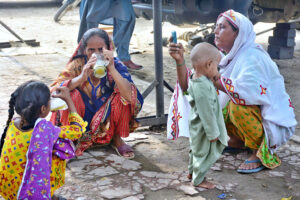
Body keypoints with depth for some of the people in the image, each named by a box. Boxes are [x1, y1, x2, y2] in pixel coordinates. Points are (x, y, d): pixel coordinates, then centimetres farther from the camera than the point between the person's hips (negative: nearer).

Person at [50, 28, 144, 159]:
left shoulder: (116, 65, -16)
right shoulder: (78, 64, -13)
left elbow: (130, 96, -32)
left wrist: (112, 68, -39)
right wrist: (82, 77, -40)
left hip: (108, 122, 0)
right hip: (81, 120, 0)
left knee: (124, 95, -25)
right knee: (71, 94, -27)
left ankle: (116, 138, -2)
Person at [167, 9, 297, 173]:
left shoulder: (253, 56, -21)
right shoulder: (227, 60, 2)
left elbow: (247, 90, -41)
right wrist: (180, 61, -15)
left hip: (273, 122, -7)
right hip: (248, 117, 8)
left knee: (237, 104, -33)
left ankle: (261, 151, -13)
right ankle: (238, 141, 13)